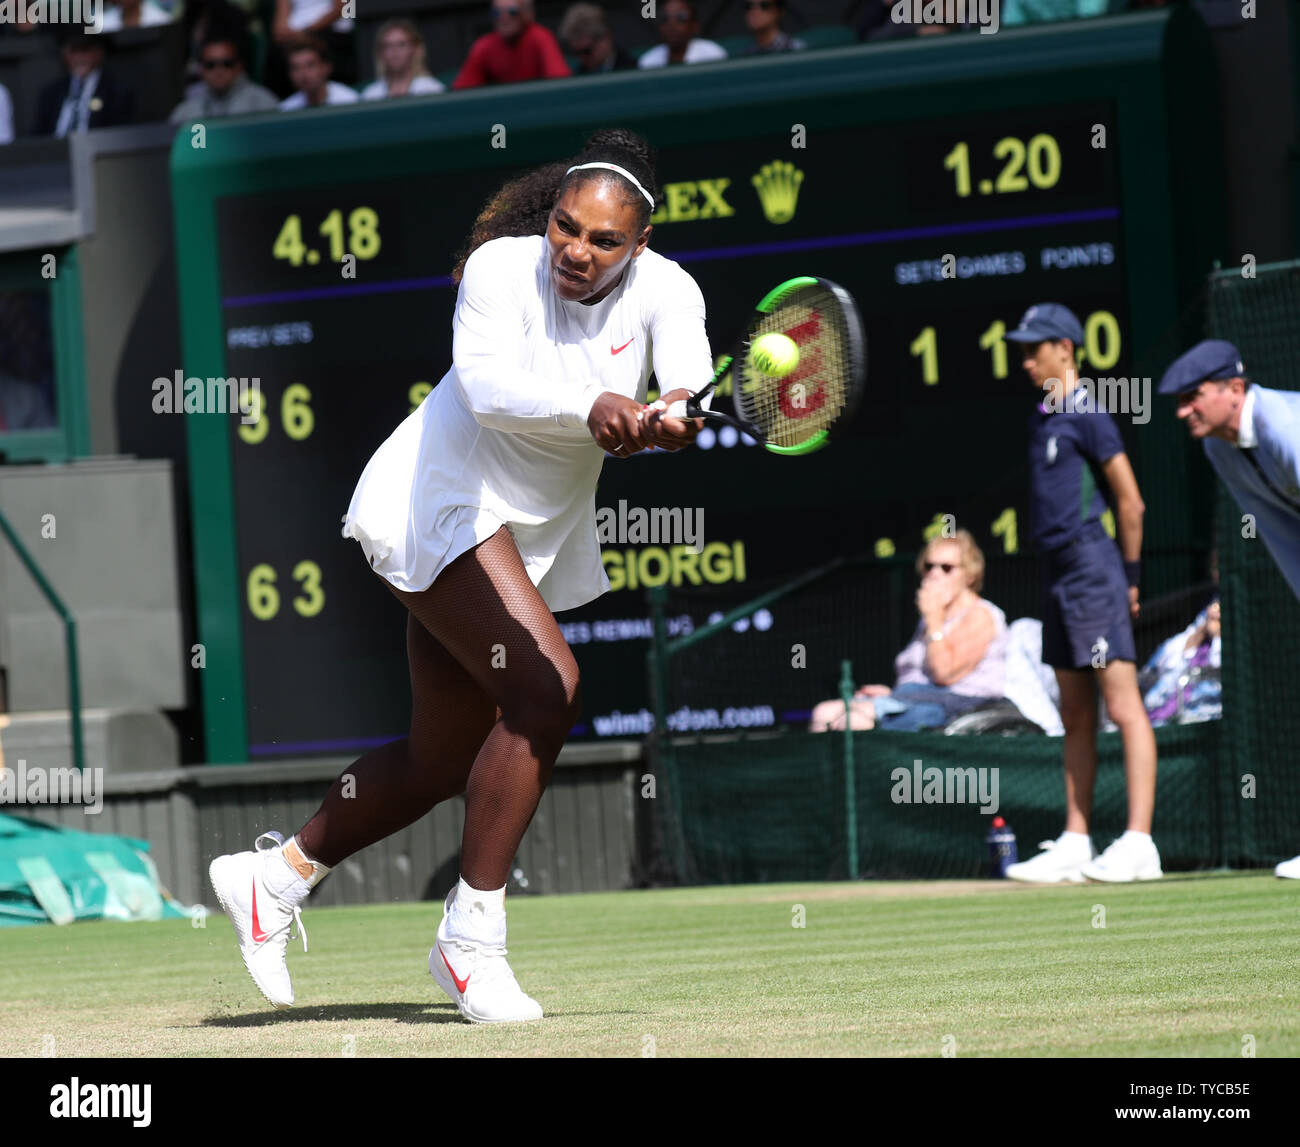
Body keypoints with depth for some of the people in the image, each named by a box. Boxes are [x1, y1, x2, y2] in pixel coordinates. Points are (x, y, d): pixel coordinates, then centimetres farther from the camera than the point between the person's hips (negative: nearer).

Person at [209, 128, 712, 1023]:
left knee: (444, 759, 13)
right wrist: (592, 407, -54)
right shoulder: (503, 270, -20)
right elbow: (487, 386, -37)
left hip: (537, 535, 7)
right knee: (548, 688, -24)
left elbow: (689, 372, -30)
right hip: (440, 505, -7)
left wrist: (675, 413, -54)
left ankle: (278, 873, 34)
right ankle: (472, 939, -16)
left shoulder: (664, 291, -9)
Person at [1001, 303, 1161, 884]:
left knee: (1123, 706, -10)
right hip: (1058, 574, 10)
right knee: (1075, 718, 10)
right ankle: (1074, 846, 13)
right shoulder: (1040, 419, 17)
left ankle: (1138, 844, -14)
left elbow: (1130, 501, -10)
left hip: (1092, 568, -10)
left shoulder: (1087, 416, -10)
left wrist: (1130, 575, -4)